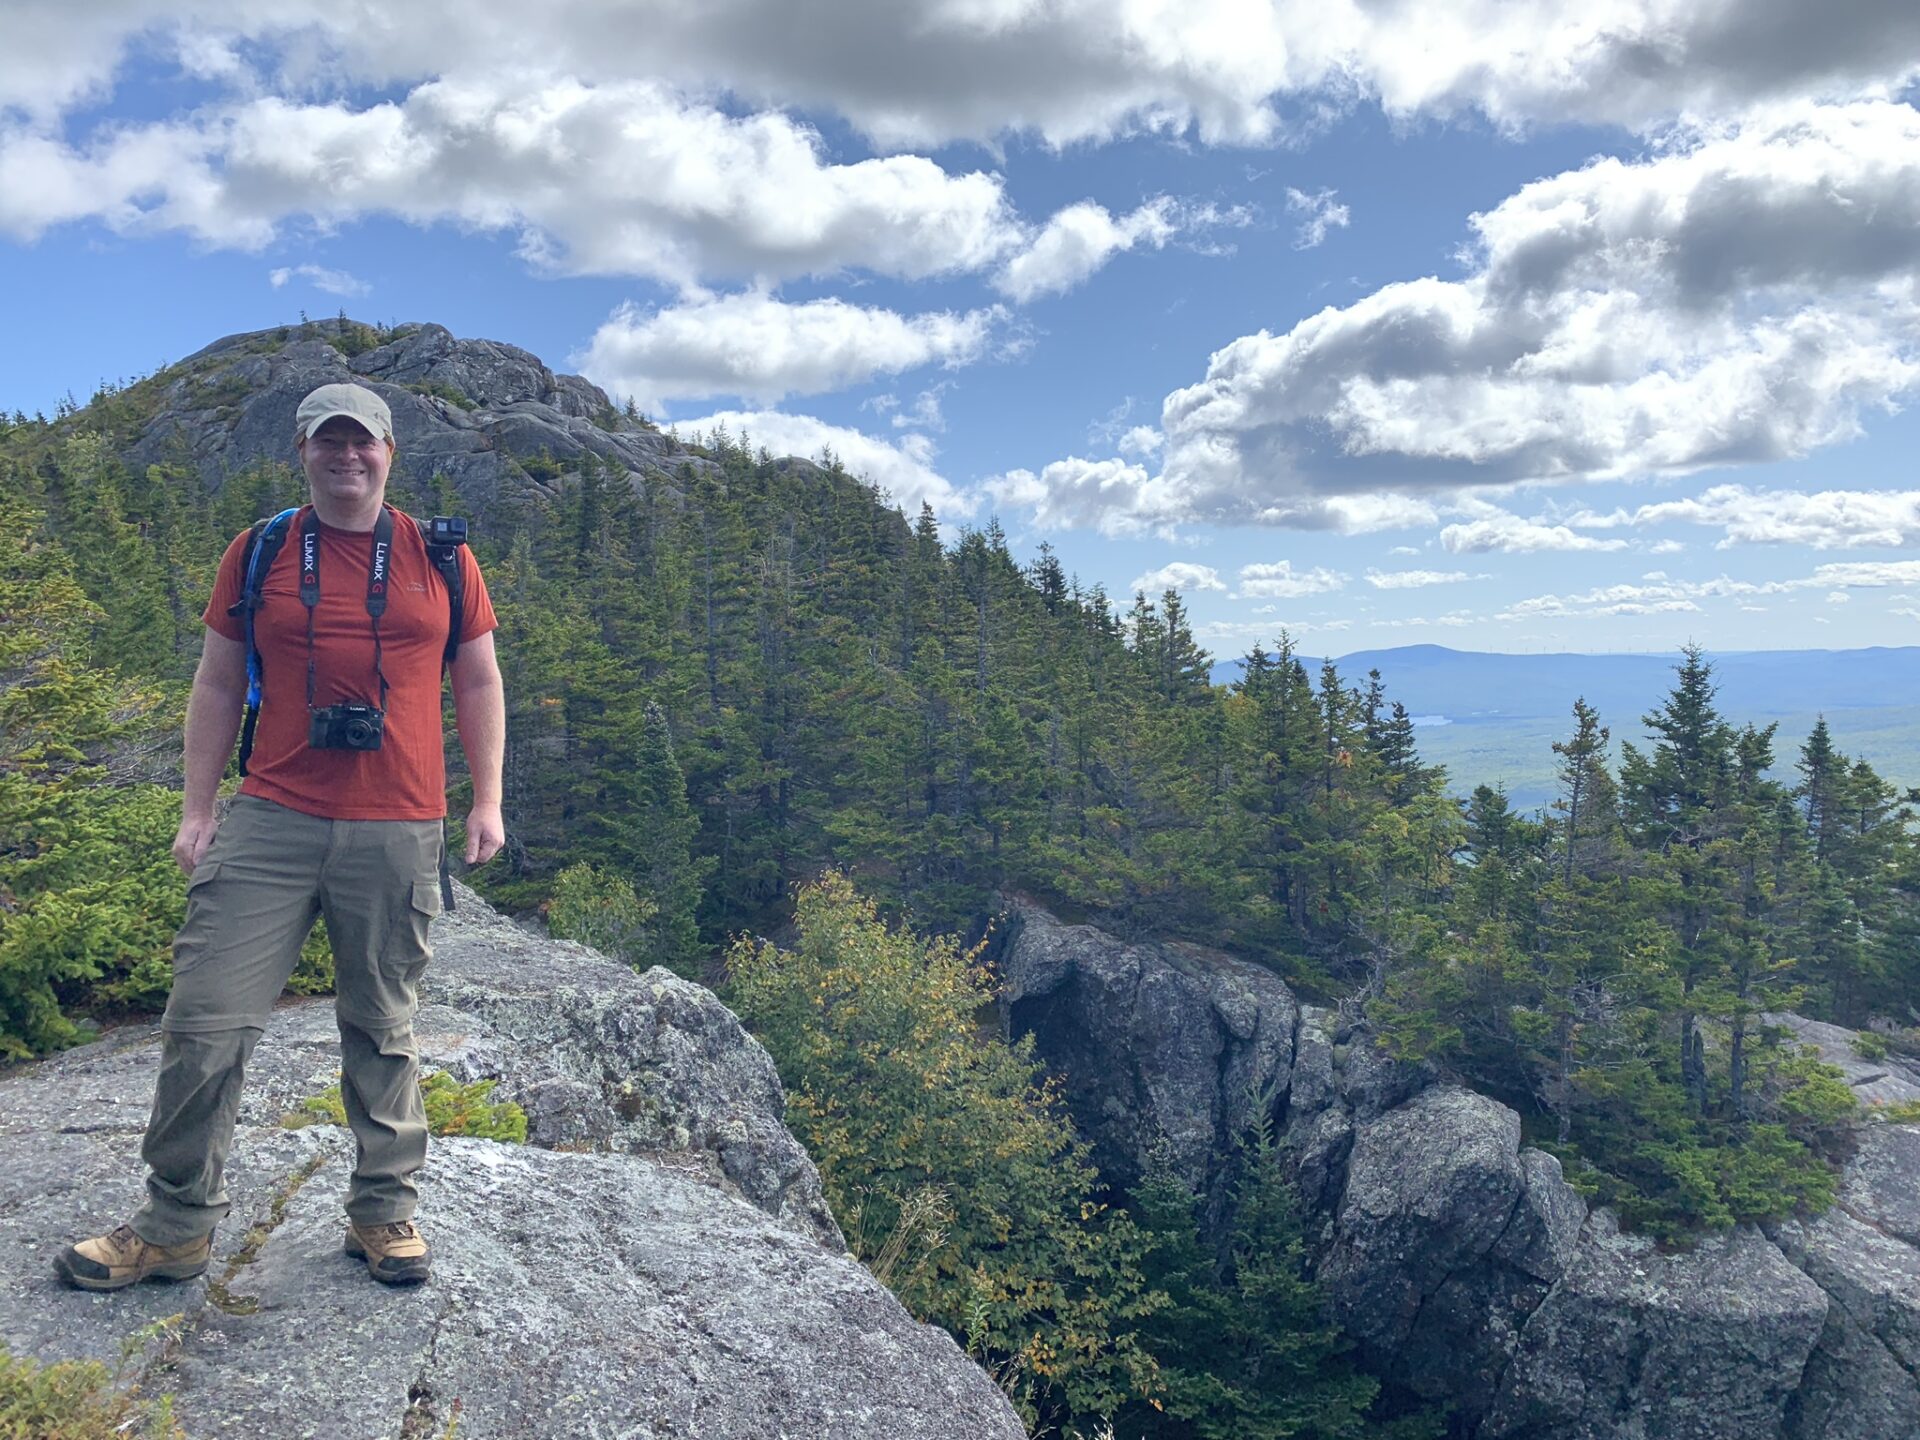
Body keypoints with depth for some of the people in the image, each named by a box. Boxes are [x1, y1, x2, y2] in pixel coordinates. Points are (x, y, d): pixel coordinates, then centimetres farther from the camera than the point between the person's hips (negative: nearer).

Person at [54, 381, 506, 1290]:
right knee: (206, 1019, -1)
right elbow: (218, 685, 11)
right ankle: (175, 1224, 17)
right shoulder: (259, 554, 8)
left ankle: (384, 1211, 23)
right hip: (271, 823, 1)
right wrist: (197, 809, 6)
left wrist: (487, 801, 5)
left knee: (382, 1028, 9)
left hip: (399, 834, 0)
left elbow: (478, 683, 11)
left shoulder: (441, 559, 7)